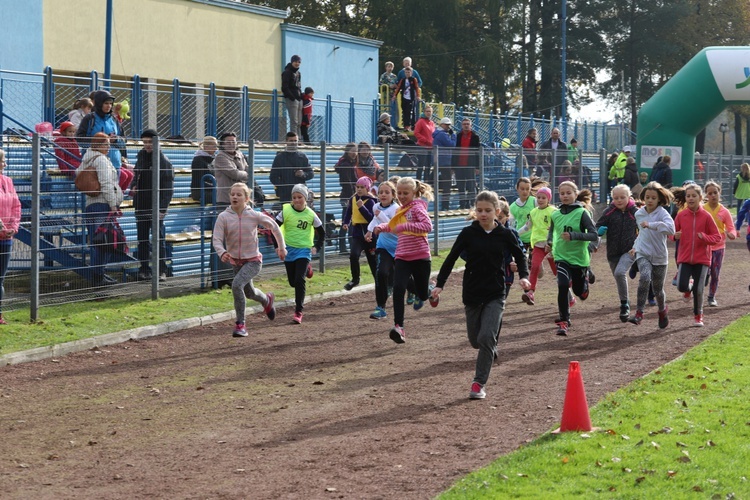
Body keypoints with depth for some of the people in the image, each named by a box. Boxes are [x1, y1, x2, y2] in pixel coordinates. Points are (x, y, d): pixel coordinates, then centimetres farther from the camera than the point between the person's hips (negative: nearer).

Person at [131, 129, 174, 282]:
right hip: (141, 206, 6)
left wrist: (162, 208, -17)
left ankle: (161, 270, 1)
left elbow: (168, 187, -10)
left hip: (156, 208, -6)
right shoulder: (141, 157, 12)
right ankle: (144, 269, 14)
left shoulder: (164, 161, -7)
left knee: (159, 239, -4)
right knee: (142, 239, 8)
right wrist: (133, 187, 2)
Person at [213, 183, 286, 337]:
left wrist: (281, 247, 10)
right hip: (235, 261, 4)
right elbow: (216, 239, -17)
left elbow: (274, 226, 4)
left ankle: (240, 324, -18)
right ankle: (266, 300, 59)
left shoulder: (254, 216, -12)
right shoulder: (223, 217, -11)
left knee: (237, 284, -28)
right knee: (249, 292, 22)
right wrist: (222, 253, -37)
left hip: (253, 260, -4)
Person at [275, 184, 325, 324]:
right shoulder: (285, 211, -7)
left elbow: (322, 233, 7)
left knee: (299, 280, -17)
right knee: (292, 282, 11)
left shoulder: (310, 215, -5)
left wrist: (317, 247, -5)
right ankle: (306, 270, 46)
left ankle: (298, 312, -10)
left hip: (304, 250, -2)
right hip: (289, 250, 2)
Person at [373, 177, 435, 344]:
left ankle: (430, 292, 46)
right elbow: (394, 225, 33)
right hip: (402, 257, 5)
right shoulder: (401, 210, 13)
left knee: (422, 293, 7)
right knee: (398, 288, -17)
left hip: (420, 256, -5)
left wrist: (404, 226, -31)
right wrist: (382, 227, 13)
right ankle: (399, 327, -19)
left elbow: (428, 225, -26)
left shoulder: (417, 207, -9)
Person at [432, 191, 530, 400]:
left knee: (486, 337, -15)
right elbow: (451, 258, 1)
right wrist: (440, 284, -3)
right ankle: (490, 352, 46)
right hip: (472, 294, 2)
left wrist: (524, 276, -3)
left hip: (495, 295, -2)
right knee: (475, 340, 10)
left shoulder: (505, 234, -3)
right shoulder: (468, 233, -4)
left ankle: (479, 383, -7)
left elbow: (519, 256, 13)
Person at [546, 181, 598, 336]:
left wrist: (573, 235, -27)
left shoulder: (581, 213, -12)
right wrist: (549, 242, 1)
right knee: (562, 286, -21)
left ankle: (585, 276, 48)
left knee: (581, 293, 12)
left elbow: (594, 235, -16)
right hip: (561, 257, 2)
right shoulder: (555, 214, 1)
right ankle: (564, 321, -10)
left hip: (579, 257, -2)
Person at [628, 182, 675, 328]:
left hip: (659, 256, -2)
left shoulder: (662, 213, -11)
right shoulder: (639, 213, 6)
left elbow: (670, 228, -32)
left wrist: (651, 224, -37)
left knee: (657, 289, 10)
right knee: (645, 278, -28)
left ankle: (663, 310, 42)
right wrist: (635, 246, 16)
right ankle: (639, 313, -29)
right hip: (643, 254, 2)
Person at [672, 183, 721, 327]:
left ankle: (698, 316, 22)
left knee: (698, 290, 1)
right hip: (684, 258, 1)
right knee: (681, 286, -14)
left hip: (702, 258, -1)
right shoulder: (681, 215, 0)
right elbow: (673, 232, 11)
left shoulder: (706, 216, -6)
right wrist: (675, 235, -13)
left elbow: (717, 237, -2)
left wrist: (705, 237, -21)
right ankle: (688, 288, 25)